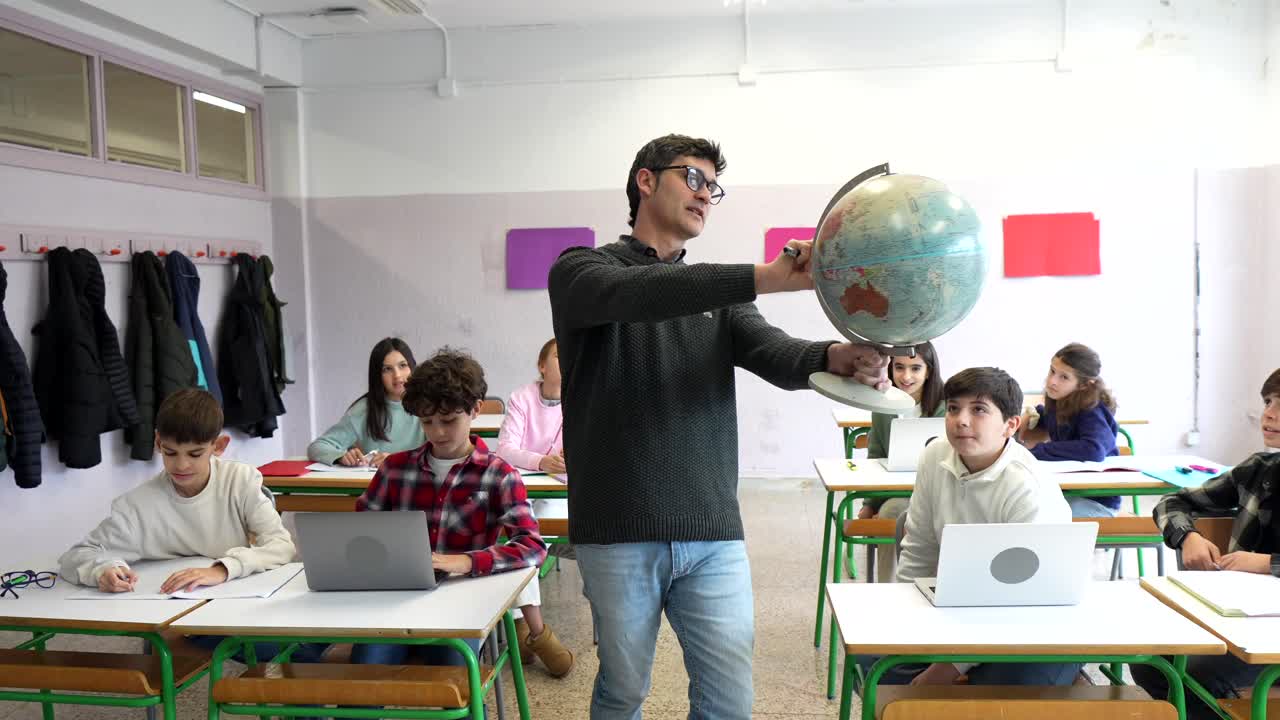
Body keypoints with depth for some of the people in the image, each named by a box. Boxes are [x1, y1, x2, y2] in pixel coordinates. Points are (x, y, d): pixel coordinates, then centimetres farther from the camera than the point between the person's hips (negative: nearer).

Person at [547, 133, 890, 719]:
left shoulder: (719, 296, 16)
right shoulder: (580, 271, 2)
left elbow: (776, 356, -2)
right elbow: (631, 294, -22)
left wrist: (835, 358, -26)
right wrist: (766, 278, -32)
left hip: (714, 534, 4)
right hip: (620, 535, -3)